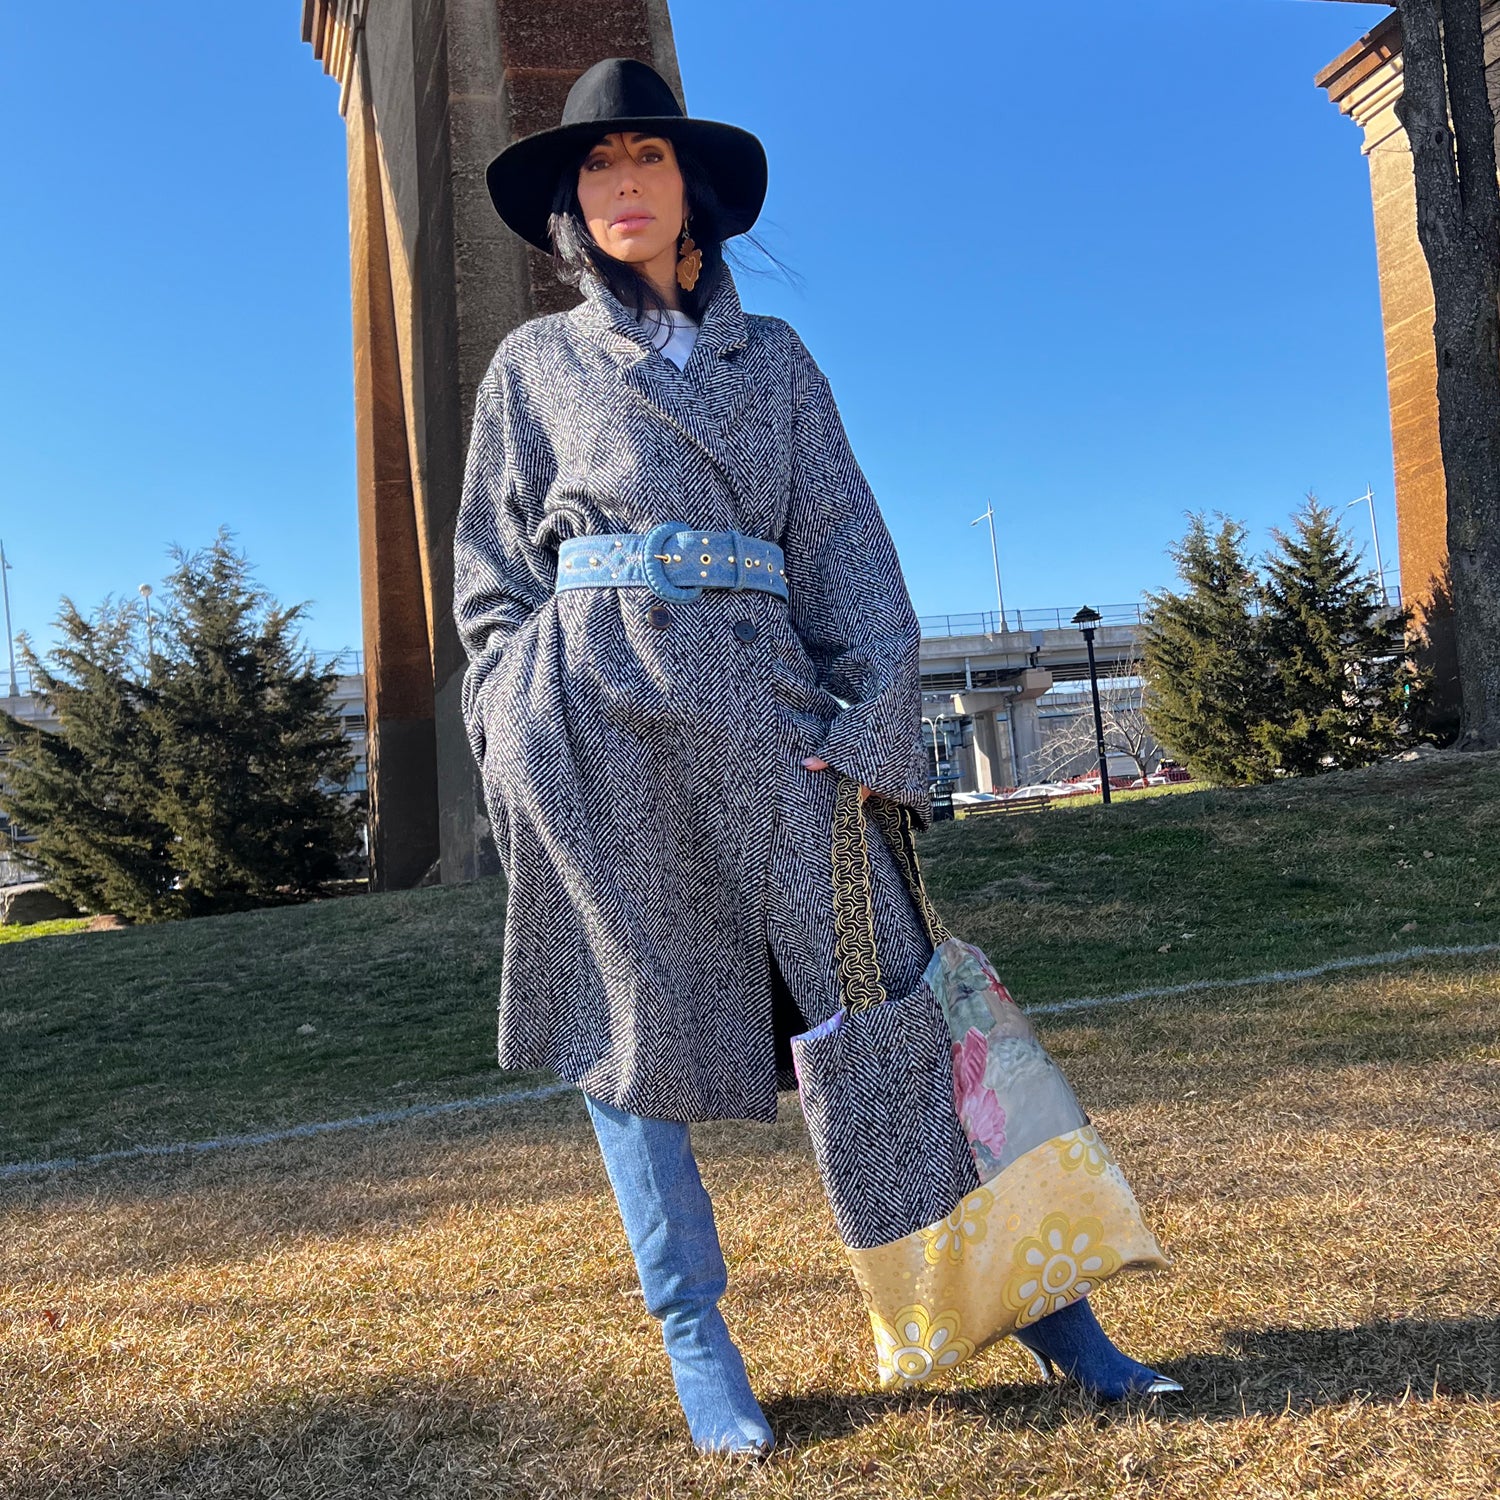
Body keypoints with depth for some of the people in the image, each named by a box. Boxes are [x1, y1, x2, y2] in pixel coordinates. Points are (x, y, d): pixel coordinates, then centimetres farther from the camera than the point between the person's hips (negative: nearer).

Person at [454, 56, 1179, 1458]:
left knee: (879, 987, -1)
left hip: (760, 701, 1)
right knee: (633, 1023, 2)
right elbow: (493, 579, 11)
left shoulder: (773, 356, 17)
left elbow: (845, 541, 9)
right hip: (591, 712, 0)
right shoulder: (534, 365, 14)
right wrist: (522, 753, -2)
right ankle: (696, 1342, 16)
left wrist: (876, 710, -4)